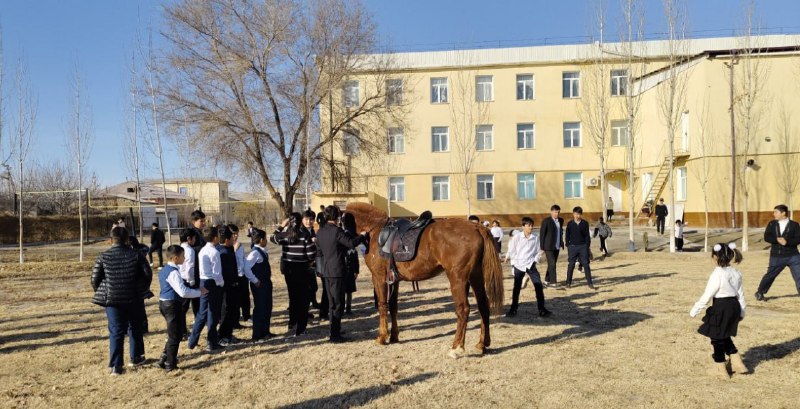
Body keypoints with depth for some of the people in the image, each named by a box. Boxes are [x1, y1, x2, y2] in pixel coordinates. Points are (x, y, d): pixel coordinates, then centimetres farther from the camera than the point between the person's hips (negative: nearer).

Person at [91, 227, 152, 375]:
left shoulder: (103, 257, -6)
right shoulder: (136, 255, -5)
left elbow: (95, 278, -2)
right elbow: (147, 274, -4)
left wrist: (101, 293, 15)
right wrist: (141, 289, 12)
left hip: (112, 300, -1)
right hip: (133, 299, 1)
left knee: (116, 331, 4)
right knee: (135, 328, 18)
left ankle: (116, 365, 2)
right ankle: (136, 357, 29)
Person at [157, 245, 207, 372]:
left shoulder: (165, 270, 11)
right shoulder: (173, 272, -21)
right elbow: (183, 292, -27)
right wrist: (200, 292, -17)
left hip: (166, 303, 10)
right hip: (172, 305, -10)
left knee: (174, 335, 21)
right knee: (175, 336, 2)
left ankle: (164, 360, 27)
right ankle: (170, 365, 10)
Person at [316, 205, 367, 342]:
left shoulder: (320, 232, 5)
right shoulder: (337, 231, -17)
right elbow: (351, 243, -17)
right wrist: (362, 236, -2)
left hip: (326, 271, 7)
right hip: (337, 271, -7)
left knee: (332, 303, 18)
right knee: (338, 304, 1)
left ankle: (335, 329, 29)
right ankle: (335, 335, 3)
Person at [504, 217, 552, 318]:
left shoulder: (536, 237, -2)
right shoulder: (516, 237, -8)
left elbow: (538, 251, 6)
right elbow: (511, 251, -2)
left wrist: (534, 261, -4)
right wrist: (514, 263, -4)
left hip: (530, 265, 1)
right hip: (519, 265, -1)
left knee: (539, 286, -7)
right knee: (516, 288, 7)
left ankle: (541, 309, 1)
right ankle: (513, 309, 19)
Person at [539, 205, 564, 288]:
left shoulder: (561, 220, 9)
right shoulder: (546, 221, -9)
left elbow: (561, 233, 17)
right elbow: (542, 234, -7)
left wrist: (562, 243, 10)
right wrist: (542, 247, -9)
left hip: (557, 247, 6)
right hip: (549, 247, -6)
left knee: (552, 264, 11)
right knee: (552, 264, -10)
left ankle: (547, 281, 22)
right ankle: (553, 282, -9)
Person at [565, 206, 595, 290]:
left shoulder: (585, 223, 1)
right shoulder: (570, 224, 2)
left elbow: (587, 236, 4)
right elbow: (567, 236, 7)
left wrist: (587, 246, -1)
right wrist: (568, 246, 2)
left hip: (583, 246, 0)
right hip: (573, 246, 0)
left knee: (586, 264, -1)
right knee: (571, 265, 3)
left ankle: (590, 283, 4)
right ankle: (568, 283, 12)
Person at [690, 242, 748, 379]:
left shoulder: (717, 274, -18)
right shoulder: (736, 273, 5)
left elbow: (707, 295, -17)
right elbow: (740, 294, 13)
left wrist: (694, 310, -9)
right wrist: (742, 311, 24)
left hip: (721, 307, -8)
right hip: (734, 306, 8)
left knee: (717, 337, 6)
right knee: (725, 336, 24)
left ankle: (720, 369, 16)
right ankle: (738, 364, 25)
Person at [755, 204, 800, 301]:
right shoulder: (772, 224, 4)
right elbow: (766, 237, -6)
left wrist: (787, 241, -25)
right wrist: (777, 240, -23)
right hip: (777, 256, 2)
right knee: (770, 275, 11)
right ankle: (759, 293, 27)